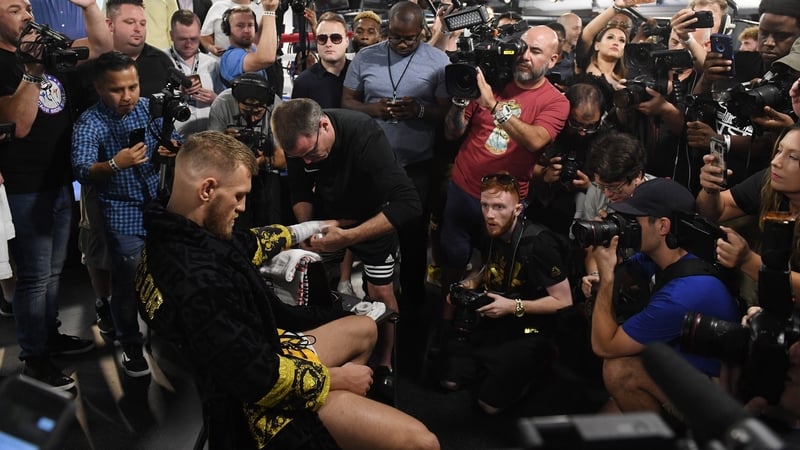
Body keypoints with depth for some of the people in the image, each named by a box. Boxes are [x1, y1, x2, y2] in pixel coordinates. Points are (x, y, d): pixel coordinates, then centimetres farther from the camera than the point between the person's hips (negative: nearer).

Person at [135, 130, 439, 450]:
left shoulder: (173, 233, -5)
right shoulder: (198, 283, -37)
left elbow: (245, 246, 16)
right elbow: (262, 380, -31)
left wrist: (308, 229, 29)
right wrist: (335, 378, -15)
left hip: (256, 353, 10)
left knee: (364, 329, 28)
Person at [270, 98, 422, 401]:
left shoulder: (365, 135, -38)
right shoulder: (298, 140, -23)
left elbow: (408, 204, -43)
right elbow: (300, 192, -6)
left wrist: (348, 236, -49)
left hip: (373, 217, -3)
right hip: (328, 215, 4)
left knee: (380, 292, -2)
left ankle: (384, 365, 20)